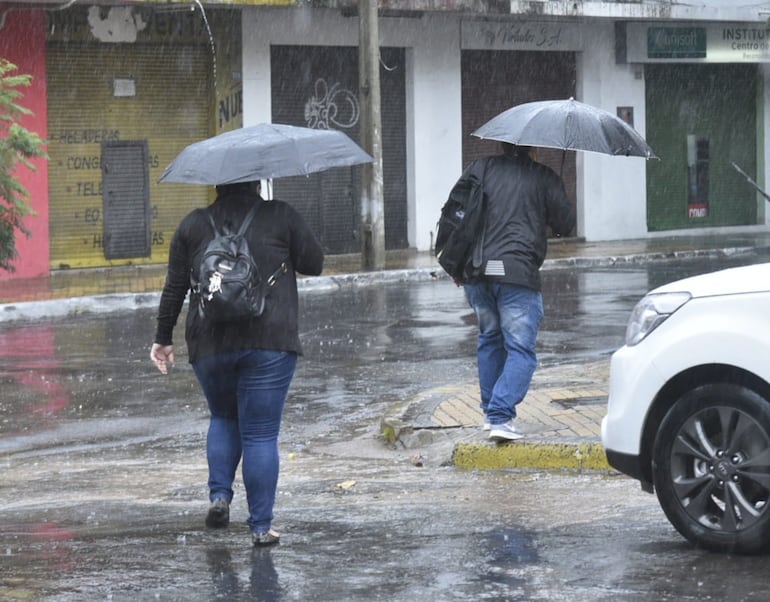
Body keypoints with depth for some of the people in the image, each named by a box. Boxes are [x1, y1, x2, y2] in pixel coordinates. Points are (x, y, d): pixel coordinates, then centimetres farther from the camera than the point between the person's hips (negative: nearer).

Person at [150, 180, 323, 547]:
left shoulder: (193, 225, 7)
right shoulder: (280, 217, 0)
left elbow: (174, 287, 8)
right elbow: (314, 265, 5)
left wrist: (163, 338, 16)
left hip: (209, 344, 2)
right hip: (269, 341, -2)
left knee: (223, 417, 26)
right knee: (261, 434, 1)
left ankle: (219, 495, 9)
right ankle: (261, 526, 1)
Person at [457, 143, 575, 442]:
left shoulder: (480, 168, 9)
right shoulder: (544, 177, 2)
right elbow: (565, 224, 4)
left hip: (477, 272, 4)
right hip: (518, 273, -4)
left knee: (490, 340, 22)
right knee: (520, 350, -1)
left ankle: (491, 412, 28)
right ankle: (500, 417, -15)